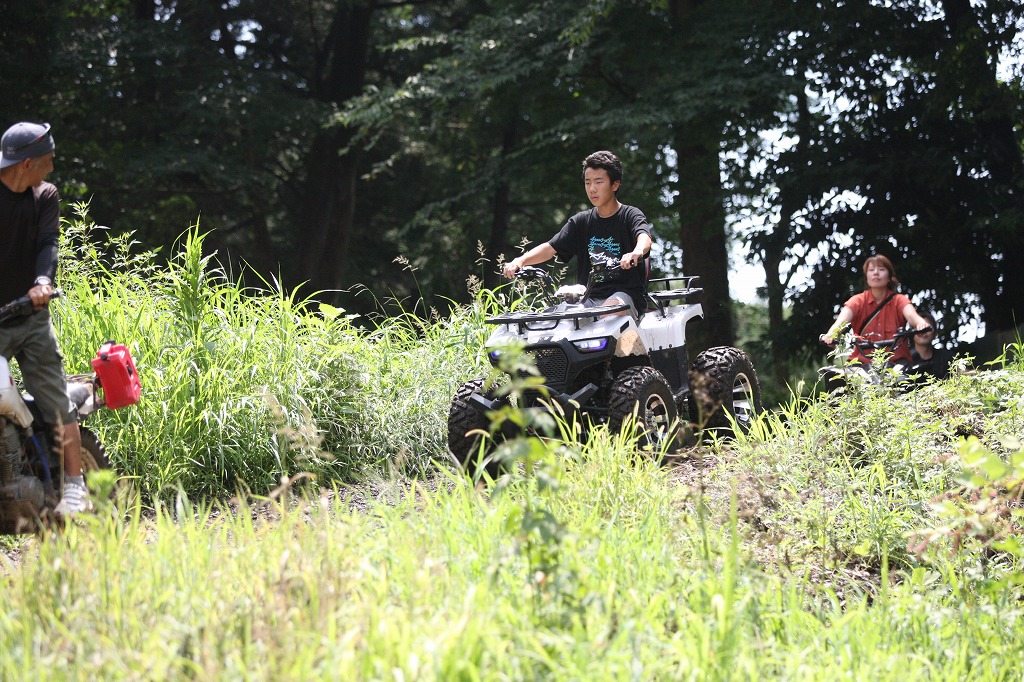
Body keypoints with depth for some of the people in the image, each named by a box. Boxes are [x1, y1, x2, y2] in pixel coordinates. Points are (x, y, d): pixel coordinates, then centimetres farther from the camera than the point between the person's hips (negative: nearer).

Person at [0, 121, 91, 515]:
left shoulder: (45, 197, 8)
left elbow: (48, 243, -6)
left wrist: (43, 281, -26)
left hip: (32, 316, 3)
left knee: (58, 404, -3)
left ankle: (75, 486, -1)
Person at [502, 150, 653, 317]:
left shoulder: (630, 215, 2)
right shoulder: (581, 221, 16)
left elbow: (644, 237, -20)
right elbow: (551, 247, 6)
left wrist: (637, 252, -46)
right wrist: (520, 260, -15)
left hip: (626, 294, -4)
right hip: (589, 298, 4)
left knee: (611, 307, -38)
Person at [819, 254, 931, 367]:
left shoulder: (898, 300, 1)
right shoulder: (859, 301, 2)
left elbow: (910, 314, -19)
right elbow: (843, 318, -16)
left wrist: (920, 323, -45)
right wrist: (831, 334, -39)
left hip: (895, 361, -1)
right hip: (863, 361, 1)